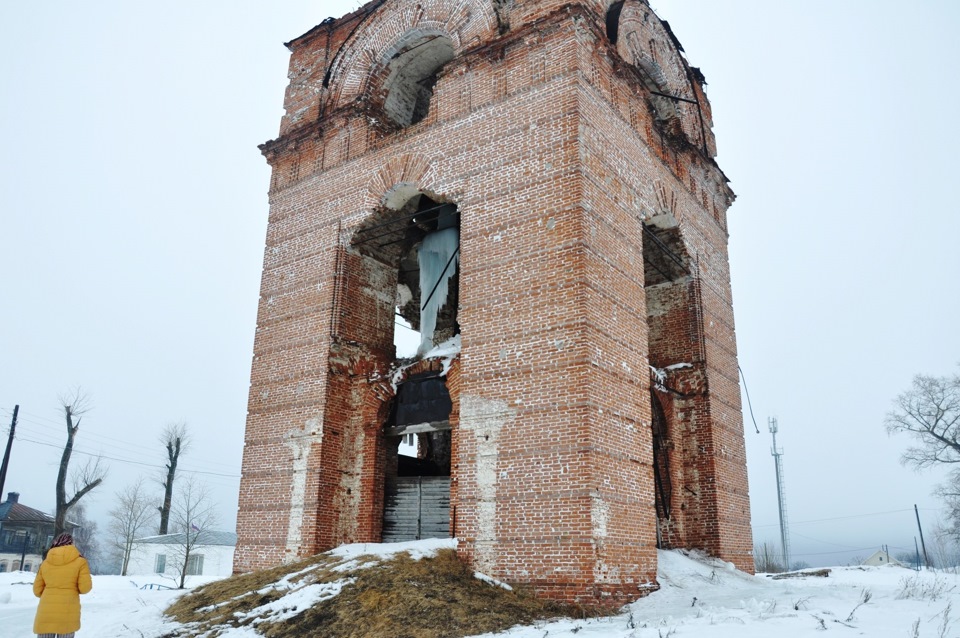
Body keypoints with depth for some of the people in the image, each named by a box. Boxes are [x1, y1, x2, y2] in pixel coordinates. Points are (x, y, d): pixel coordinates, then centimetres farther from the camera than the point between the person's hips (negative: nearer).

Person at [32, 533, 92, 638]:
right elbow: (85, 587, -6)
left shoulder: (45, 563, 9)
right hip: (68, 613, -3)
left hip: (46, 613, 3)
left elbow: (37, 591, 11)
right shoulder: (80, 561, -2)